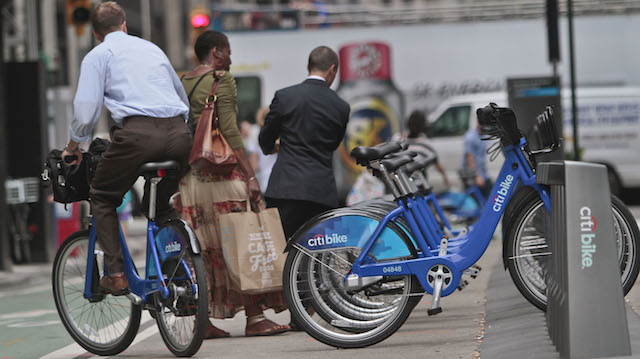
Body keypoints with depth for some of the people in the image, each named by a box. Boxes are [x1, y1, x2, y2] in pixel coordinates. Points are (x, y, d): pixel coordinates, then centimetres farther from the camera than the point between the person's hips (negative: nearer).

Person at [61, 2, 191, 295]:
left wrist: (72, 147, 19)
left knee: (102, 199, 17)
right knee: (161, 205, 25)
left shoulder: (98, 55, 11)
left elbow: (85, 113, 2)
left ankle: (116, 274, 6)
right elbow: (183, 98, 37)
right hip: (179, 133, 5)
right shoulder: (152, 48, 28)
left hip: (139, 133, -5)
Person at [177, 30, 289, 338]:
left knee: (201, 246, 8)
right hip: (221, 171, -8)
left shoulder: (182, 83, 16)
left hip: (189, 173, 8)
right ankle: (254, 318, -5)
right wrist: (250, 175, -17)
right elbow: (229, 132, -15)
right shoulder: (220, 79, -7)